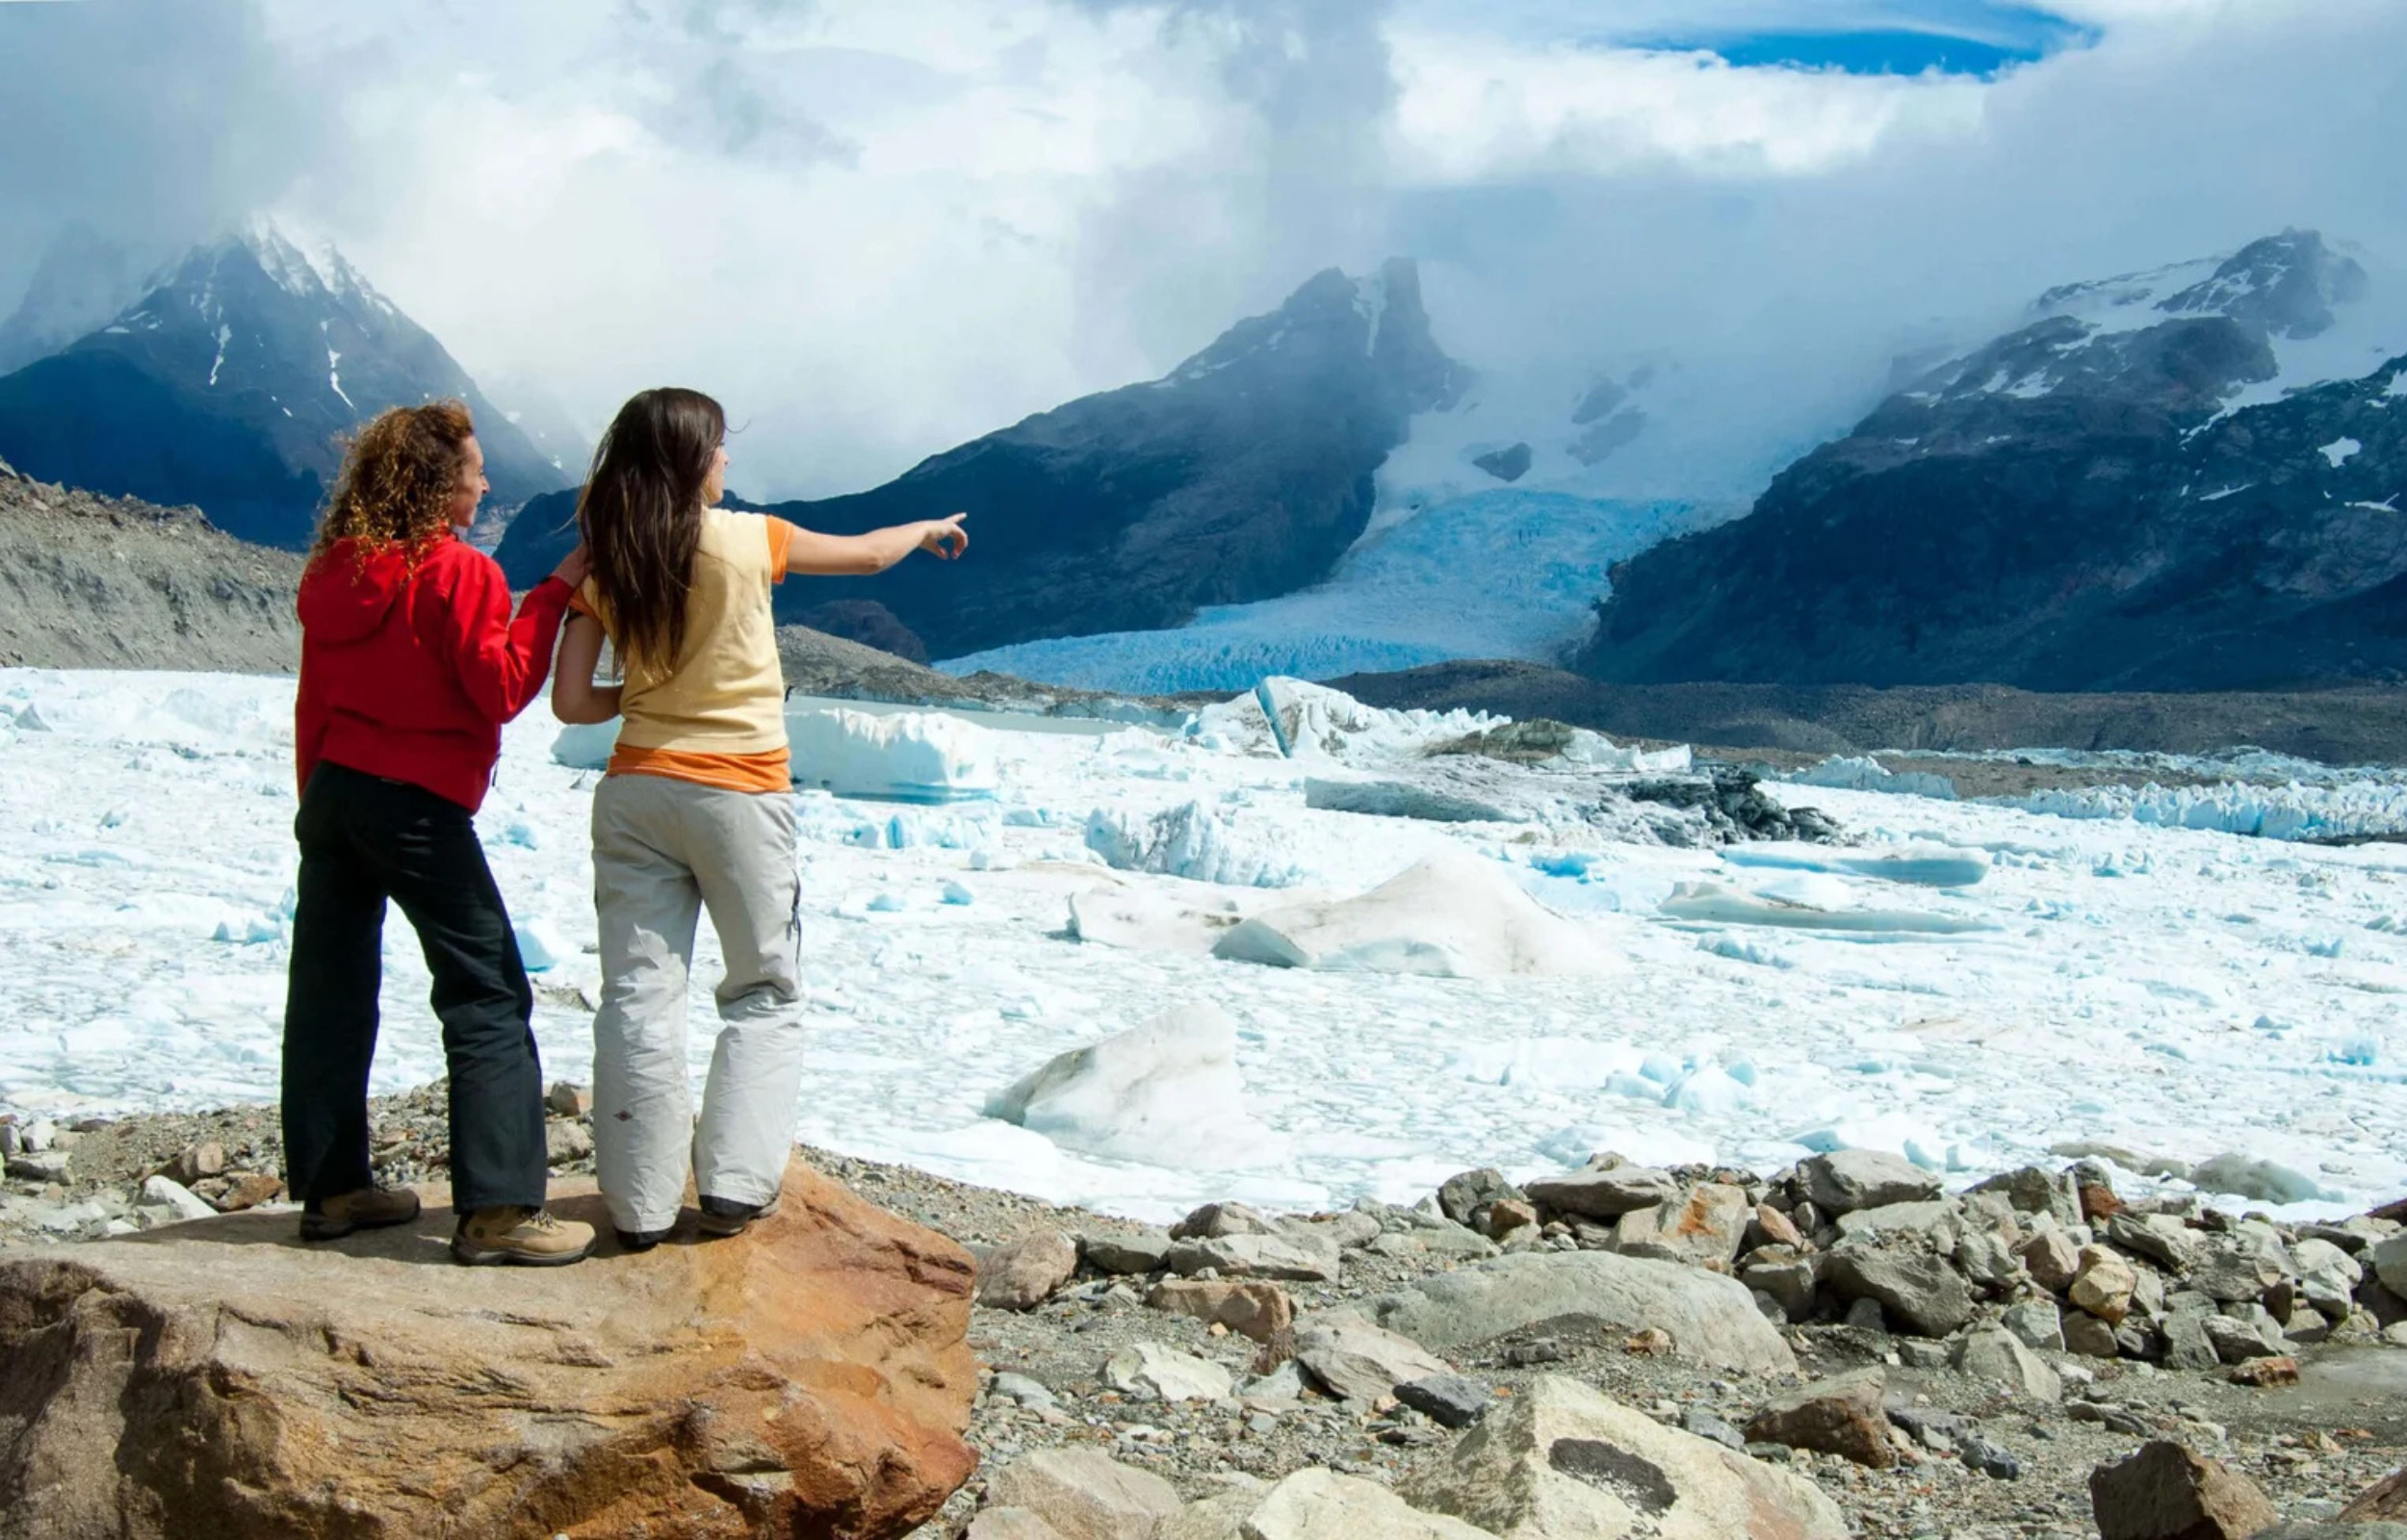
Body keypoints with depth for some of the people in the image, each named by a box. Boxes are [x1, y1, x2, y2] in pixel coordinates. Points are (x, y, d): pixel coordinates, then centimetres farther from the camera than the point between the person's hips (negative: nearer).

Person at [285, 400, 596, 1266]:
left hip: (332, 793, 8)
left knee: (331, 992, 12)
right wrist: (555, 594, -9)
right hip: (415, 804, -8)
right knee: (488, 998, -3)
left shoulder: (333, 571, 9)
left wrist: (318, 800, 19)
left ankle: (330, 1188, 20)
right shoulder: (454, 571, -11)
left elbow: (313, 703, 13)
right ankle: (496, 1210, -6)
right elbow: (502, 687, -13)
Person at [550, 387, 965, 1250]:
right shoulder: (746, 541, -8)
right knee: (765, 993, 12)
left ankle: (640, 1205, 8)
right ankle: (734, 1184, 5)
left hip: (636, 789, 3)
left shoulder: (602, 567, -1)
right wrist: (931, 529, 27)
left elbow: (571, 702, -3)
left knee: (638, 993, 6)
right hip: (739, 792, -3)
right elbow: (869, 556, 7)